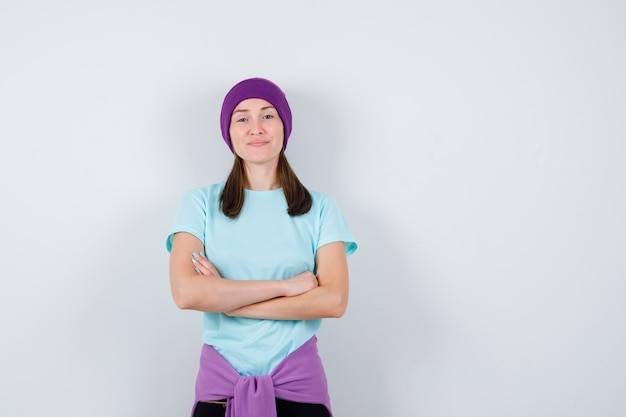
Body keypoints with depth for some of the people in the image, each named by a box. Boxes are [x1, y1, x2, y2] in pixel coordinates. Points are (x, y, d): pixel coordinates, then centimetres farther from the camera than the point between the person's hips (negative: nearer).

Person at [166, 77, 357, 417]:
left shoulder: (320, 207, 0)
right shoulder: (200, 203, -1)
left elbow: (334, 300, -11)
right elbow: (185, 292, -15)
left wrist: (225, 299, -13)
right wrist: (285, 286, -15)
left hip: (298, 377, 0)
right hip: (221, 377, 0)